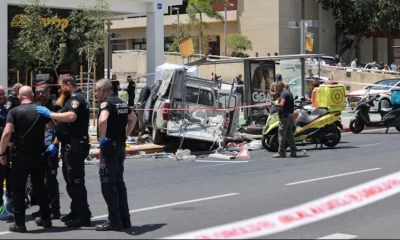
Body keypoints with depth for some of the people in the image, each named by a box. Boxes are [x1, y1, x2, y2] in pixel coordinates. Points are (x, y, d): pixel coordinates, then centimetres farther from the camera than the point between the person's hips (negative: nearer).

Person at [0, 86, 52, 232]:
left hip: (21, 156, -4)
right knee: (40, 187, 18)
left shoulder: (14, 111, -6)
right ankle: (45, 218, 24)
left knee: (18, 189, 4)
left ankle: (19, 223, 3)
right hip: (38, 156, 4)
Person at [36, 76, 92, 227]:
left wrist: (50, 114, -23)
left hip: (75, 146, -11)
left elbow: (71, 117, -31)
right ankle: (76, 212, 24)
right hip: (69, 146, 11)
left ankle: (83, 216, -5)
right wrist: (55, 144, 18)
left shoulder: (77, 98, -12)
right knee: (71, 180, 16)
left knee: (76, 181, -9)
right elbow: (64, 125, 23)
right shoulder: (71, 99, 21)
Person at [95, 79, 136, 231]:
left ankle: (114, 221, -4)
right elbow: (133, 118, 29)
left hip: (109, 145, -9)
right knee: (119, 182, 13)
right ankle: (124, 219, 15)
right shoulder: (121, 103, 14)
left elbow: (102, 120, -33)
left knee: (108, 183, -4)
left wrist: (101, 138, -21)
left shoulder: (106, 103, -14)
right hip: (121, 144, 9)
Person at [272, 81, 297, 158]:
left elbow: (282, 104, -27)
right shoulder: (289, 93, 18)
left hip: (284, 115, -10)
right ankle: (293, 151, 12)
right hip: (290, 115, 10)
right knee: (289, 134, 12)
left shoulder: (283, 94, -13)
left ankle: (281, 152, -6)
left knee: (282, 133, -6)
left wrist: (275, 105, -10)